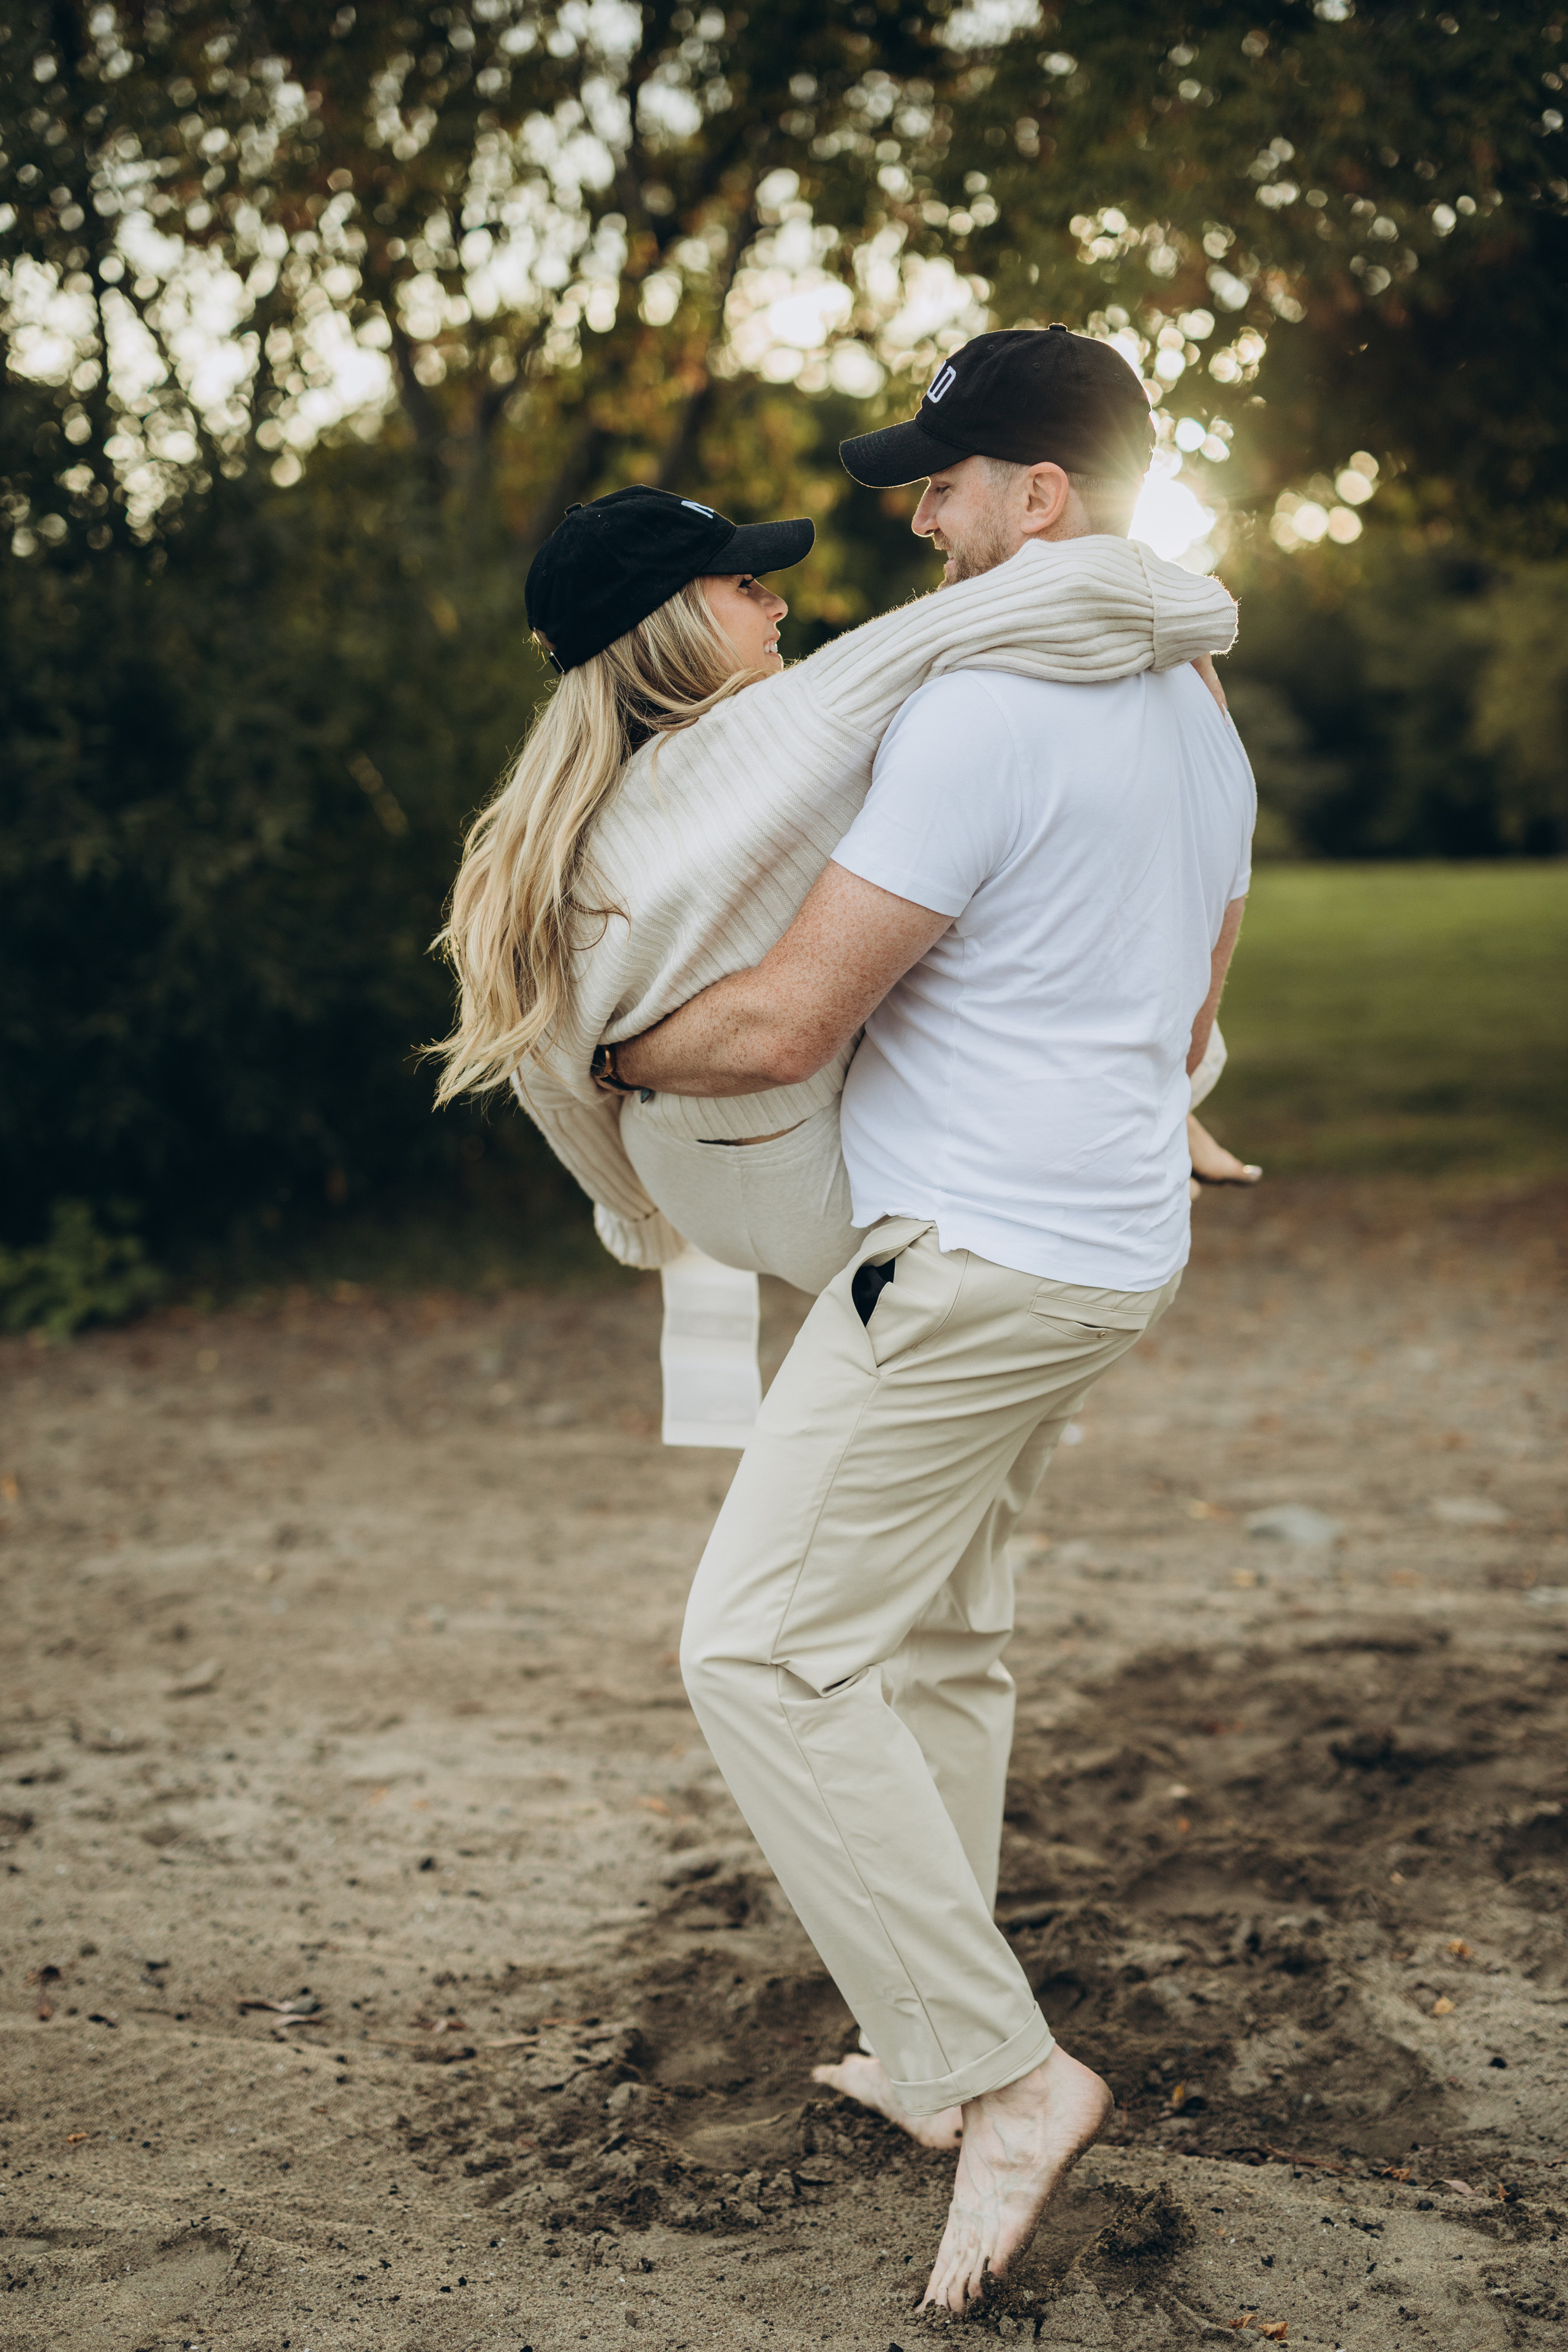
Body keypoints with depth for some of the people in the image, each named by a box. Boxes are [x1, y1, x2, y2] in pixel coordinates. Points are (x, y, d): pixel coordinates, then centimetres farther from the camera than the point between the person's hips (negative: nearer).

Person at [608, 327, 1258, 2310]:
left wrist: (609, 1050, -1)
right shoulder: (1201, 723, 13)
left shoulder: (981, 712, -18)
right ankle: (938, 2047, 26)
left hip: (977, 1256, -10)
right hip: (1117, 1242, 10)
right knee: (939, 1645, 18)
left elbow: (780, 1028, -19)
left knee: (763, 1651, -5)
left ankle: (1002, 2071, -4)